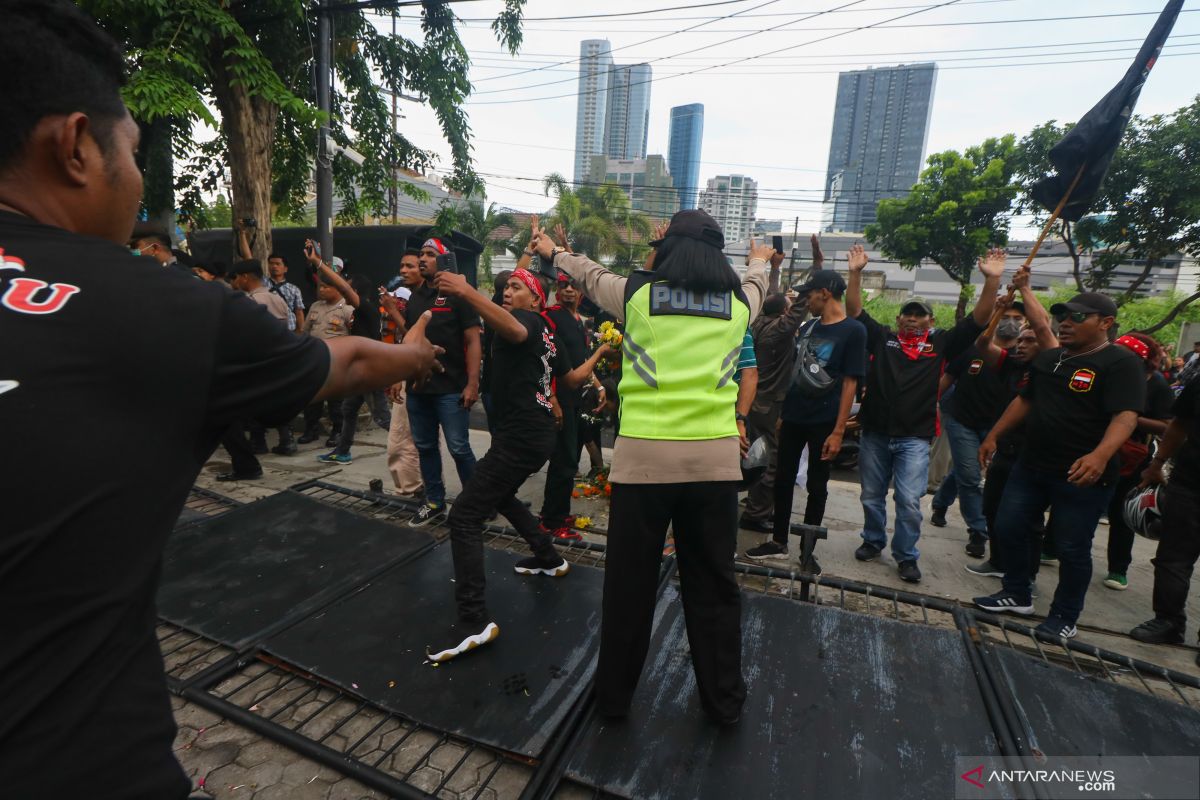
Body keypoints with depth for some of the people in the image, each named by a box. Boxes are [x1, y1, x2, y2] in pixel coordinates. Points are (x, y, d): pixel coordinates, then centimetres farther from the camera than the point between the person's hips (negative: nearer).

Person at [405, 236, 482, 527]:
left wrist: (472, 383, -18)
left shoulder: (458, 295, -6)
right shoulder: (415, 297, 14)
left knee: (458, 448, -3)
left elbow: (473, 341, -11)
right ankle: (434, 503, 26)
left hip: (450, 389, -7)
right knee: (424, 446, 13)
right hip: (417, 388, 7)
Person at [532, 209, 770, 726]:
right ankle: (724, 700, 32)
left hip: (644, 455, -1)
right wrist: (760, 260, 57)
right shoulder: (737, 302, 8)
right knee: (713, 583, 15)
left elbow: (589, 273, 23)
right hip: (716, 457, 2)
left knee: (629, 582, 12)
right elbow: (755, 282, 33)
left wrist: (552, 252, 44)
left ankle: (614, 694, 31)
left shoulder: (636, 293, 3)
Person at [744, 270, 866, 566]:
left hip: (823, 422, -6)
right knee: (783, 480, 10)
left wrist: (838, 431, -15)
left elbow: (850, 383, -11)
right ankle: (779, 542, 24)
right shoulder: (809, 327, 10)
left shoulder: (853, 330, -8)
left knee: (816, 487, 7)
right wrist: (783, 412, 13)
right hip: (793, 418, 6)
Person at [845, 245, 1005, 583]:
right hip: (875, 432, 1)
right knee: (872, 496, 14)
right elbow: (854, 311, 2)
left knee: (909, 501, -2)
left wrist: (992, 280, -8)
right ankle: (873, 541, 33)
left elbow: (978, 320, 2)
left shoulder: (941, 343, 7)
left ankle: (906, 556, 15)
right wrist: (856, 273, -6)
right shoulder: (882, 338, 7)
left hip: (914, 439, -1)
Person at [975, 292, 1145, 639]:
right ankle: (1017, 595, 30)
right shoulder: (1047, 358, 10)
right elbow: (1024, 400, 18)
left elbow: (1125, 415, -23)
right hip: (1030, 466, 7)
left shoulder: (1121, 362, -11)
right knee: (1008, 529, 12)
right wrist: (993, 436, 13)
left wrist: (1101, 455, -39)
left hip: (1082, 476, -7)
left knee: (1072, 548, 5)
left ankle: (1064, 618, 24)